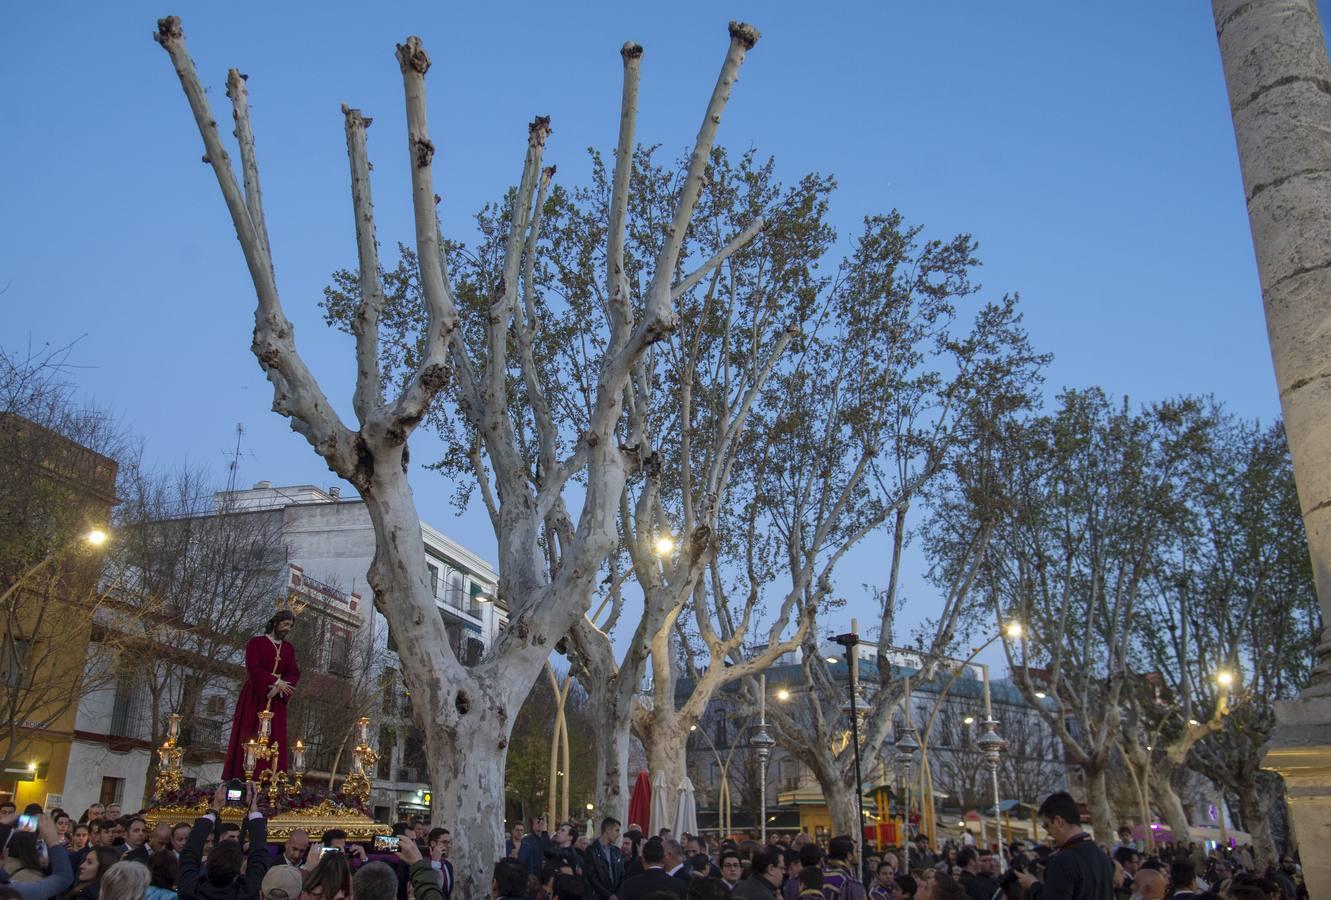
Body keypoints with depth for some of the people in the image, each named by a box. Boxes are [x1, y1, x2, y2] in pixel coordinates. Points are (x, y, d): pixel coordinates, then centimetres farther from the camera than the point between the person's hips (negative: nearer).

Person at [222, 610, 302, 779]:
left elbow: (294, 674, 4)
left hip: (276, 701, 4)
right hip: (254, 698, -4)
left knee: (274, 740, -4)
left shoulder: (289, 649, 13)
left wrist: (279, 688, -14)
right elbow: (252, 668, -12)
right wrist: (277, 681, -17)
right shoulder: (256, 642, 0)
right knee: (249, 739, -7)